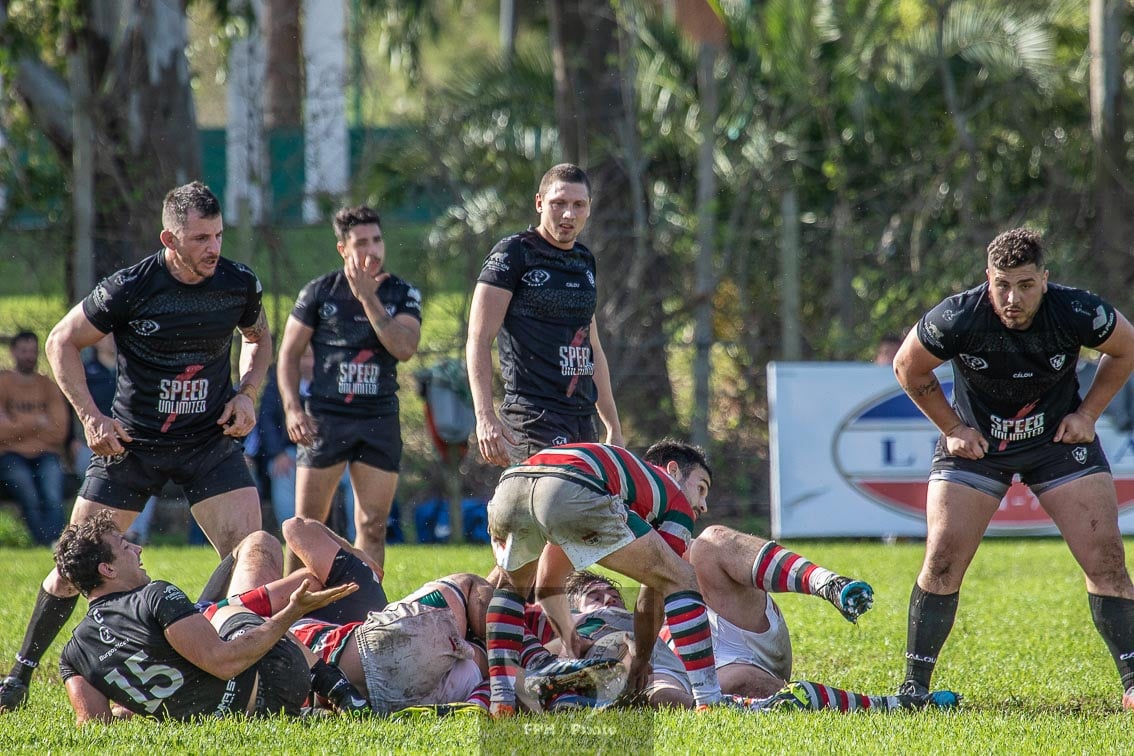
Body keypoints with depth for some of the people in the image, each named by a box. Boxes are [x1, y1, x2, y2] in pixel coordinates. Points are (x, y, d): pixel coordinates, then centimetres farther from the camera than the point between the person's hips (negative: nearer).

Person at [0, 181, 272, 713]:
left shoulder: (239, 284, -7)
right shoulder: (128, 289, -17)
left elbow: (258, 339, 16)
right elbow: (61, 342, -3)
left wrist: (246, 393, -2)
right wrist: (90, 417, -10)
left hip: (211, 441, 2)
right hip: (131, 444, -2)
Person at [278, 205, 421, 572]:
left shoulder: (402, 294, 5)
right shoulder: (320, 292, 3)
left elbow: (404, 348, -11)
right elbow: (289, 353, 7)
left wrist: (368, 298, -14)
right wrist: (293, 409, -5)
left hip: (379, 418, 1)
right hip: (325, 417, -1)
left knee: (373, 527, 0)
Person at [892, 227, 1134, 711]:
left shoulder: (1077, 313, -23)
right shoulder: (957, 320, -25)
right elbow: (908, 368, -4)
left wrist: (1087, 413, -4)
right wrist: (952, 428, -5)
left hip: (1058, 438, 0)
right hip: (976, 444, 0)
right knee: (942, 559, -10)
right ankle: (914, 685, 0)